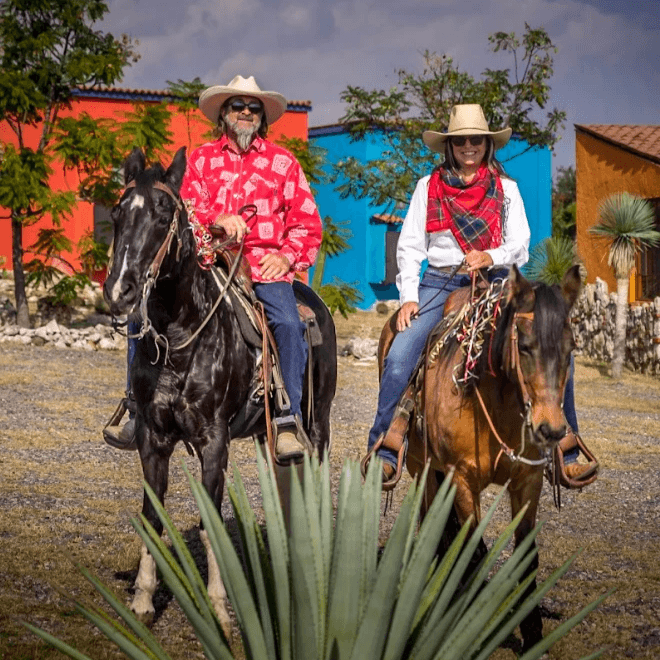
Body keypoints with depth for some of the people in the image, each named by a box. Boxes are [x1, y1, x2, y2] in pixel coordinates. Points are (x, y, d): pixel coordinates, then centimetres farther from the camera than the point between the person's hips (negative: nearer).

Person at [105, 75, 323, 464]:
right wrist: (216, 219, -18)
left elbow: (308, 223, 10)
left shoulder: (283, 163, 13)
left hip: (266, 266, -1)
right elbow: (186, 209, 4)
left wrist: (287, 256, -8)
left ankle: (290, 419, -25)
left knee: (288, 322, -30)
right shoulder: (201, 160, 15)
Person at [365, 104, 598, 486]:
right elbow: (410, 247, 7)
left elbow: (520, 244, 3)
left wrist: (491, 257, -19)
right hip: (441, 284, 0)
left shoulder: (506, 189, 12)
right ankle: (383, 453, -12)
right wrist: (409, 296, -6)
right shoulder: (428, 187, 10)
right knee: (399, 358, -22)